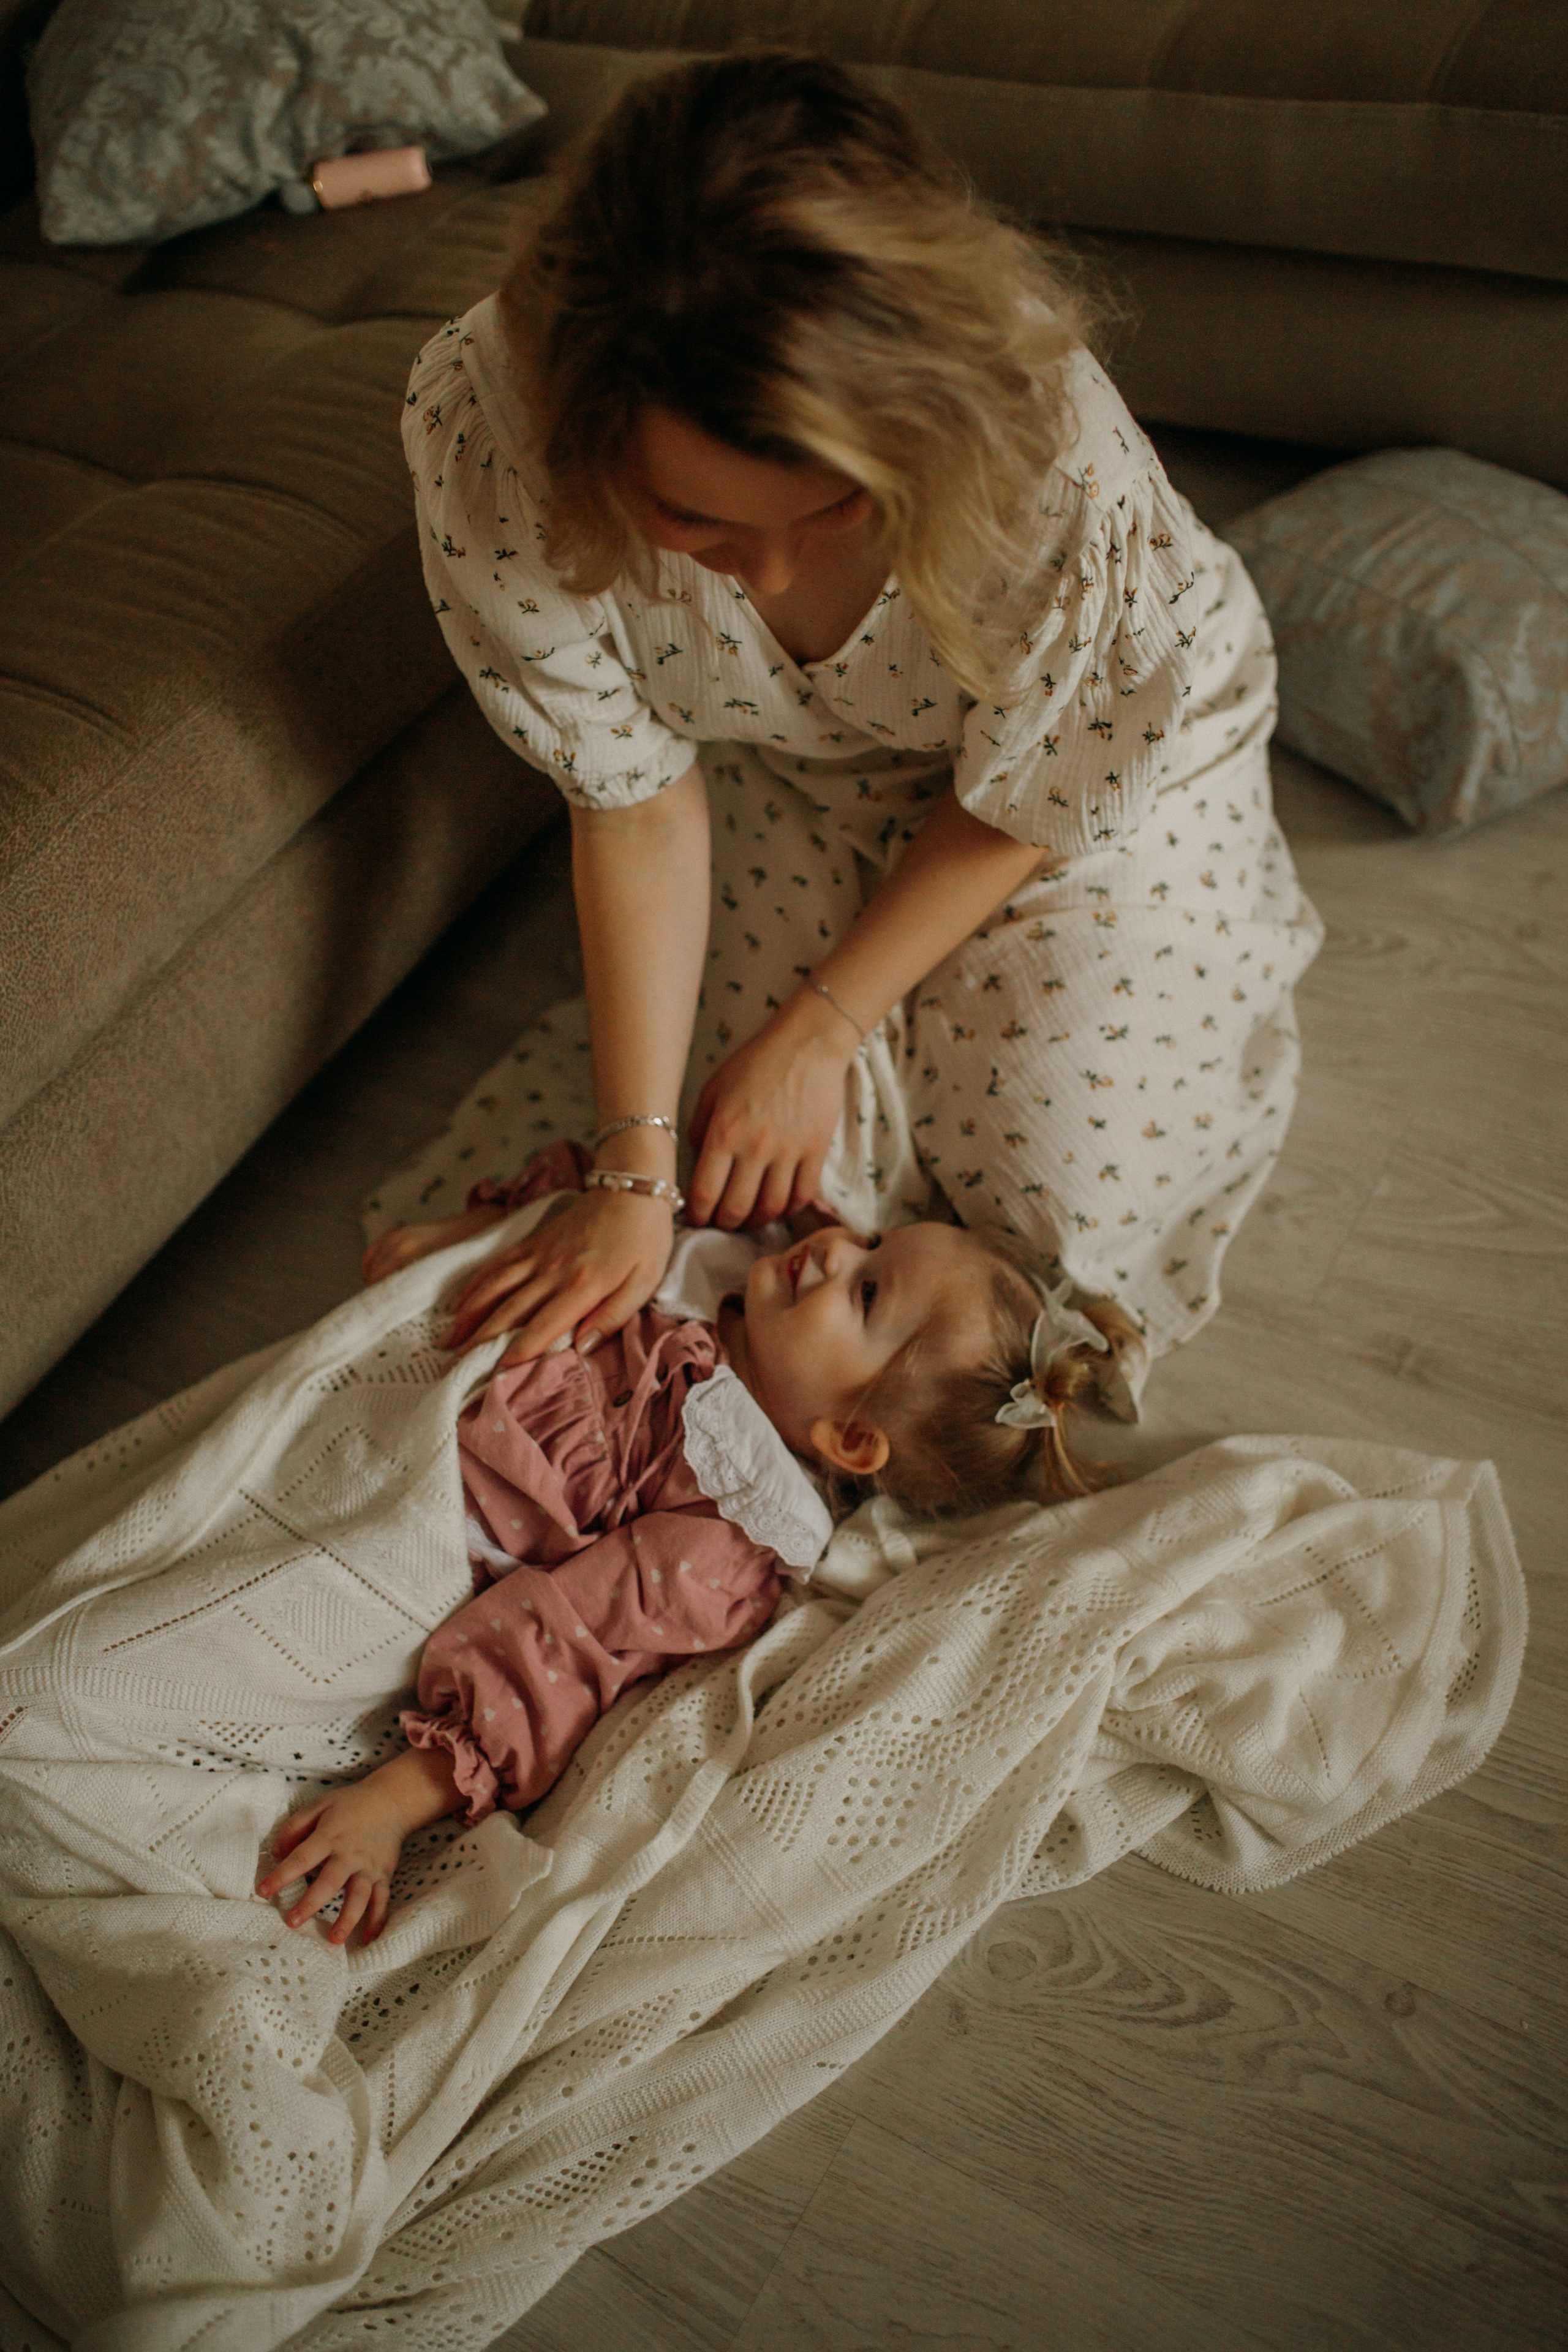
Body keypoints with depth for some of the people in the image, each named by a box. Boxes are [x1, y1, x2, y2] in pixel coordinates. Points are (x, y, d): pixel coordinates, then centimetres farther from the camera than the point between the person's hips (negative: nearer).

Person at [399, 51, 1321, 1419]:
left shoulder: (1048, 444, -40)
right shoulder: (487, 425, -34)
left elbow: (1015, 802, -20)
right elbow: (640, 801, -23)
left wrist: (820, 1029, -15)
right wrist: (637, 1176, -24)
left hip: (1112, 745, -1)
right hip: (791, 768, 2)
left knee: (1061, 1158, -7)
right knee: (780, 1162, -6)